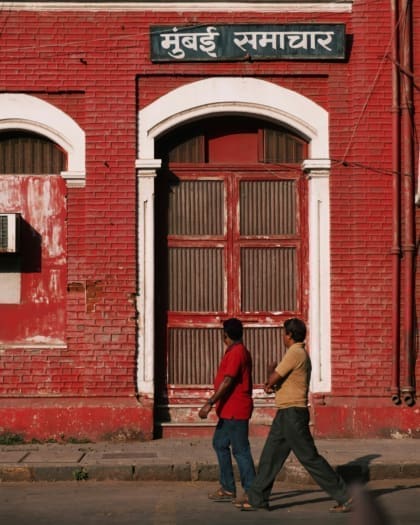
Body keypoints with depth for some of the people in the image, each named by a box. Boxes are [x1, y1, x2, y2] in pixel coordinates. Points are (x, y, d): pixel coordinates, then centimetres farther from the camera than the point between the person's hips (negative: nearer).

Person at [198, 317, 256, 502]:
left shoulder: (236, 353, -17)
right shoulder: (240, 351, 15)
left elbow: (227, 381, -25)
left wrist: (210, 403, -27)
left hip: (235, 411, -11)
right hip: (229, 410, 11)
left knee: (240, 450, -6)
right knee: (220, 444, 15)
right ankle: (227, 489, 18)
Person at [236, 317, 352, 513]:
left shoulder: (295, 353, -16)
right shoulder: (301, 354, 17)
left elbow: (273, 379, -15)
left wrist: (271, 370, 6)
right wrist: (271, 385, 3)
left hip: (293, 414, -10)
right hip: (286, 414, 10)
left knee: (310, 458, -6)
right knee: (270, 456, 11)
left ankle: (343, 497, -1)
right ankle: (256, 499, 16)